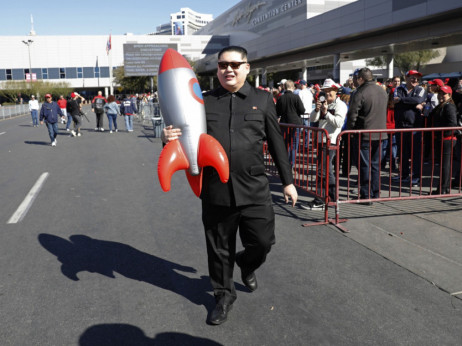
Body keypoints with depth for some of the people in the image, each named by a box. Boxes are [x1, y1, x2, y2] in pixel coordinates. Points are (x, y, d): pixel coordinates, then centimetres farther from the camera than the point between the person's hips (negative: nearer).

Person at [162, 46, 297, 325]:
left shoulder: (262, 99, 5)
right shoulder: (205, 101, 6)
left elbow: (277, 142, 8)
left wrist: (288, 181, 9)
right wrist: (169, 138, -16)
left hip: (254, 190, 0)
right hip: (216, 190, 1)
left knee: (262, 242, 6)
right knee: (220, 249, 12)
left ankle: (247, 265, 43)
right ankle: (224, 296, 36)